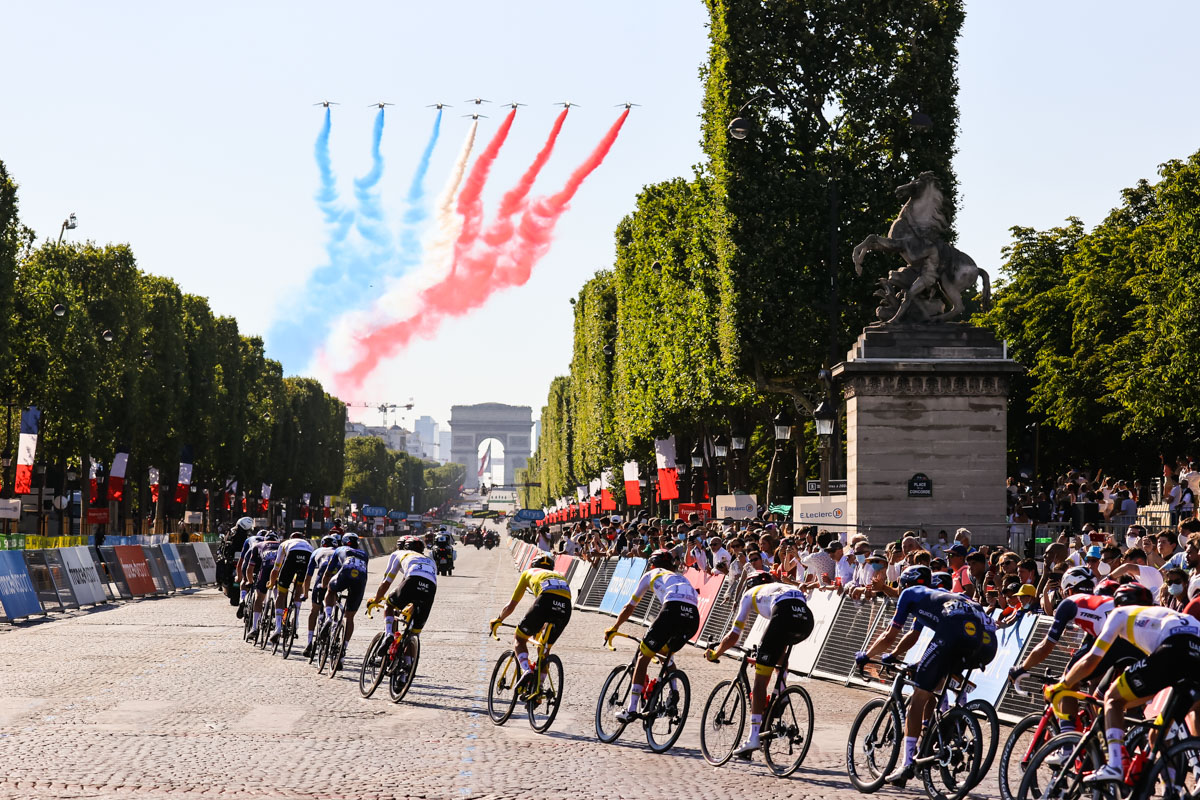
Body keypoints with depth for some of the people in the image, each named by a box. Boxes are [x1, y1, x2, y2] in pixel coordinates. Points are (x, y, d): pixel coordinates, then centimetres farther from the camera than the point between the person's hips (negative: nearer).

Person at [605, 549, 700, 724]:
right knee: (666, 654, 30)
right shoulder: (680, 577, 41)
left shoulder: (651, 574, 29)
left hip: (673, 609, -5)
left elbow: (630, 607, 35)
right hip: (694, 617, 5)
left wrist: (613, 629, 48)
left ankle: (632, 709, 1)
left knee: (643, 656, 7)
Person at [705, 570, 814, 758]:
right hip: (807, 618, 5)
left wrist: (714, 653, 46)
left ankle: (753, 737, -3)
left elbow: (733, 636, 30)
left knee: (760, 681, 2)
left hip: (784, 616, -5)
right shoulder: (786, 587, 44)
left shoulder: (750, 593, 31)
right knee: (780, 643, 38)